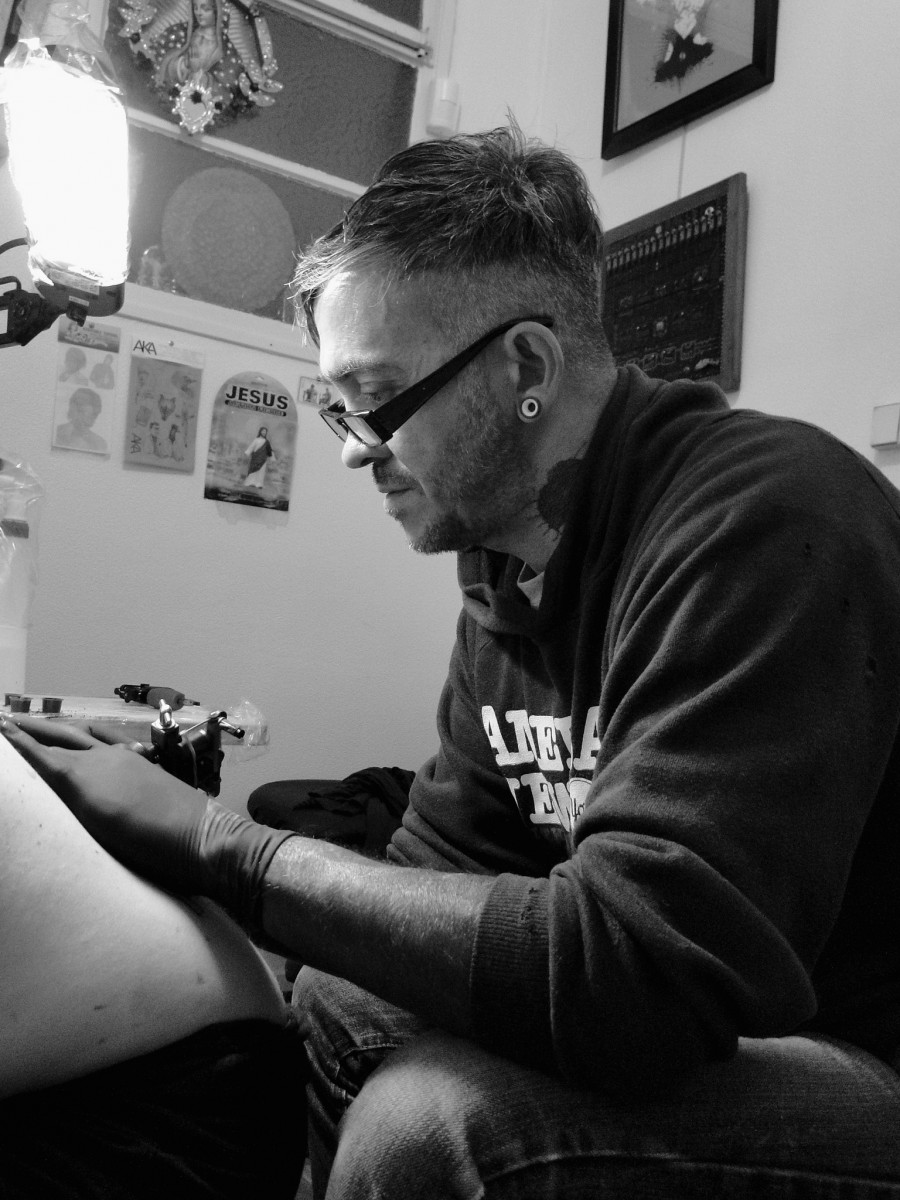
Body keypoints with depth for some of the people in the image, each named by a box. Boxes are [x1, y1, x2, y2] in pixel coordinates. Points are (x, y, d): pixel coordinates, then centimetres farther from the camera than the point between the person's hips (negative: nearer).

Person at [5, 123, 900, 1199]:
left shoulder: (763, 520, -26)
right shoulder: (505, 574, 1)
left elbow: (634, 973, -32)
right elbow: (442, 876, 5)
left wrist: (217, 846, -26)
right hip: (705, 1034, 7)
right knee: (323, 1002, 5)